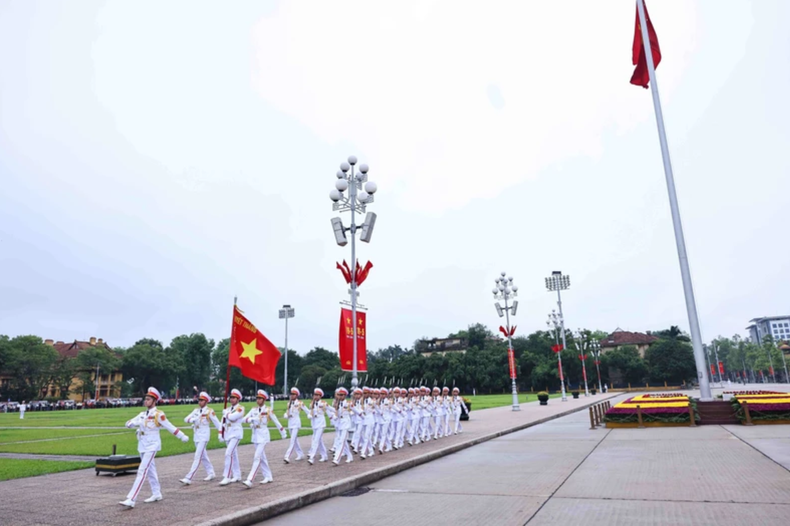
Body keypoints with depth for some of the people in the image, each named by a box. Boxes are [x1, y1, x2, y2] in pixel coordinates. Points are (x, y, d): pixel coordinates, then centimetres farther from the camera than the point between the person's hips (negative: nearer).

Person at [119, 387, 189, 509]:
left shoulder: (159, 414, -12)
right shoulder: (142, 414, 7)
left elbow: (171, 427, -7)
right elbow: (129, 424, 3)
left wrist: (183, 437, -3)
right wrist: (136, 423, -20)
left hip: (152, 445, -8)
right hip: (142, 445, 8)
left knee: (142, 471, -13)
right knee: (150, 470, 16)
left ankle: (131, 500, -16)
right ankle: (156, 494, 29)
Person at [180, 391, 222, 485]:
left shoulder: (210, 411, -7)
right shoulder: (196, 411, 9)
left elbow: (217, 423, -5)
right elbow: (186, 419, 1)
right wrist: (193, 419, -20)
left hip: (204, 436, -7)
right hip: (196, 435, 7)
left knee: (197, 457, -11)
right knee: (203, 456, 15)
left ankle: (188, 478, -13)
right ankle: (211, 473, 29)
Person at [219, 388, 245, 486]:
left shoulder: (240, 408, -9)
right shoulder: (227, 409, 13)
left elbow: (232, 417, -25)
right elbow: (223, 422, 15)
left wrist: (226, 413, -6)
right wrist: (221, 435, 11)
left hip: (236, 433, -7)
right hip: (228, 434, 7)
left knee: (229, 453, -17)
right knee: (234, 455, 13)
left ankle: (227, 477, -16)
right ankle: (237, 476, 22)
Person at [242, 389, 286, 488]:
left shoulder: (268, 410, -7)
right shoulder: (253, 410, 5)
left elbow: (276, 421, 1)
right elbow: (245, 419, -3)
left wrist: (283, 432, 8)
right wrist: (252, 419, -24)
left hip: (263, 435, -6)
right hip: (255, 435, 6)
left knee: (257, 458, -13)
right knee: (262, 457, 13)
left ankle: (250, 480, -16)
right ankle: (268, 477, 24)